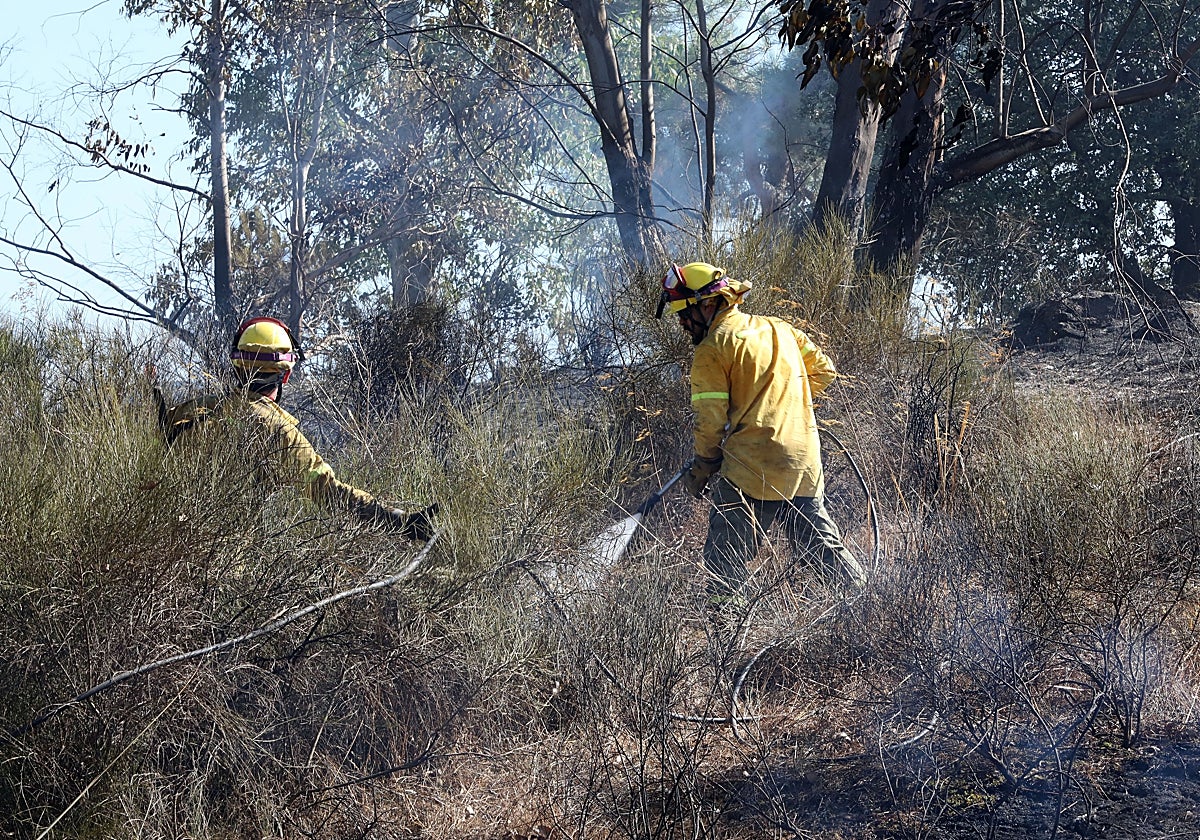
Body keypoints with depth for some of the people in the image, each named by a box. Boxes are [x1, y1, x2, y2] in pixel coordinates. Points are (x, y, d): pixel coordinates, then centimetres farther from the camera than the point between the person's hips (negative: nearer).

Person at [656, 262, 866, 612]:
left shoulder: (712, 349, -7)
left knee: (724, 559, -1)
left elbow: (711, 421, -9)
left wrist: (700, 471, 4)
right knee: (823, 548, 17)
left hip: (752, 470, -7)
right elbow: (823, 370, 21)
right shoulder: (779, 328, 14)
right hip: (806, 464, 7)